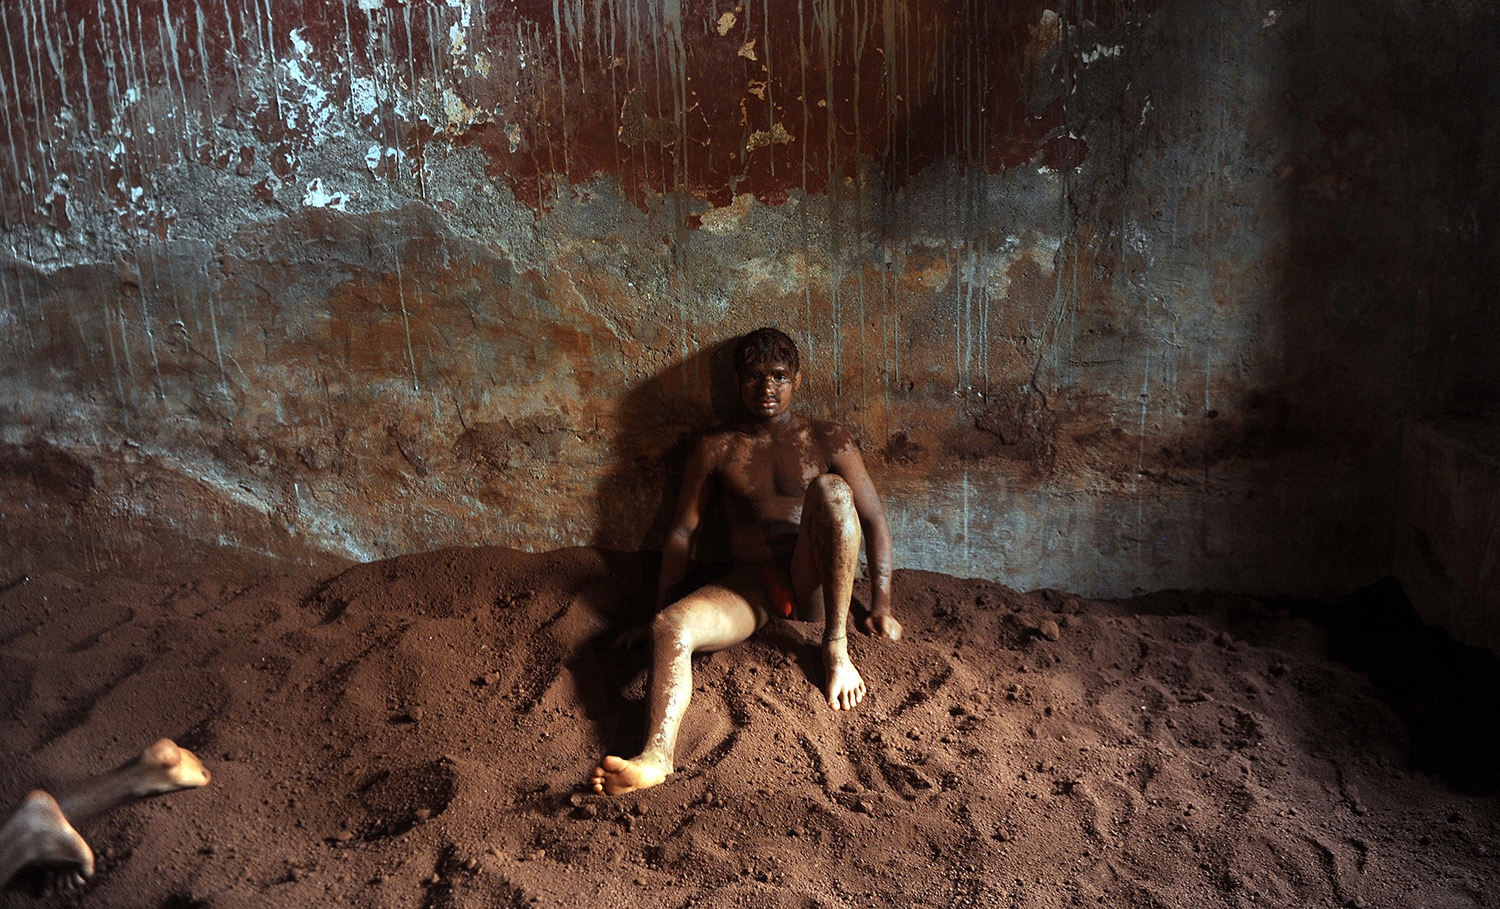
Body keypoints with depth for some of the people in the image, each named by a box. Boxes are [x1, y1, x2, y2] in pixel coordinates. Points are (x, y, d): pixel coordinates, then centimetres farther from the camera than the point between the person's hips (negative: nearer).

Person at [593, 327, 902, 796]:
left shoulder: (826, 441, 10)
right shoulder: (716, 449, 14)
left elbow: (874, 521, 8)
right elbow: (682, 531, 14)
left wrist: (881, 607, 0)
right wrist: (660, 608, 5)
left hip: (812, 586, -1)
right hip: (749, 586, 1)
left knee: (830, 489, -29)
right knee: (670, 627, -29)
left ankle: (836, 647, -25)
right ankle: (657, 754, -50)